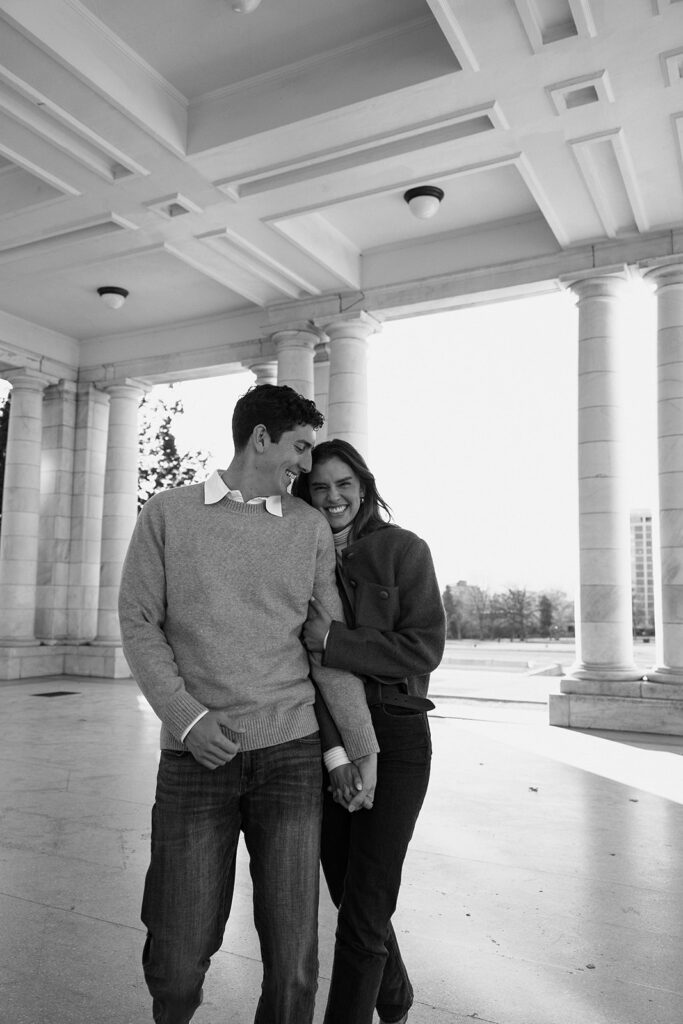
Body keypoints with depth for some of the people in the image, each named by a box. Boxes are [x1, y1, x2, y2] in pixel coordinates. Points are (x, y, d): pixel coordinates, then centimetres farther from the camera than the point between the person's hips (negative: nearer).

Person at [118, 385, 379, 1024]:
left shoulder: (310, 527, 7)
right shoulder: (167, 514, 4)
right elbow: (139, 624, 1)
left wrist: (363, 746, 6)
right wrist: (187, 719, -11)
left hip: (290, 752, 1)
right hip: (196, 757, -1)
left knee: (292, 959, 3)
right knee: (177, 961, 6)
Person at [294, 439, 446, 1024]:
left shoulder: (403, 549, -5)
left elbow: (424, 649, -12)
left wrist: (334, 641, -20)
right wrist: (333, 750, -13)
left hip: (395, 736, -4)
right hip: (325, 740, 4)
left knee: (363, 910, -4)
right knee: (348, 892, 18)